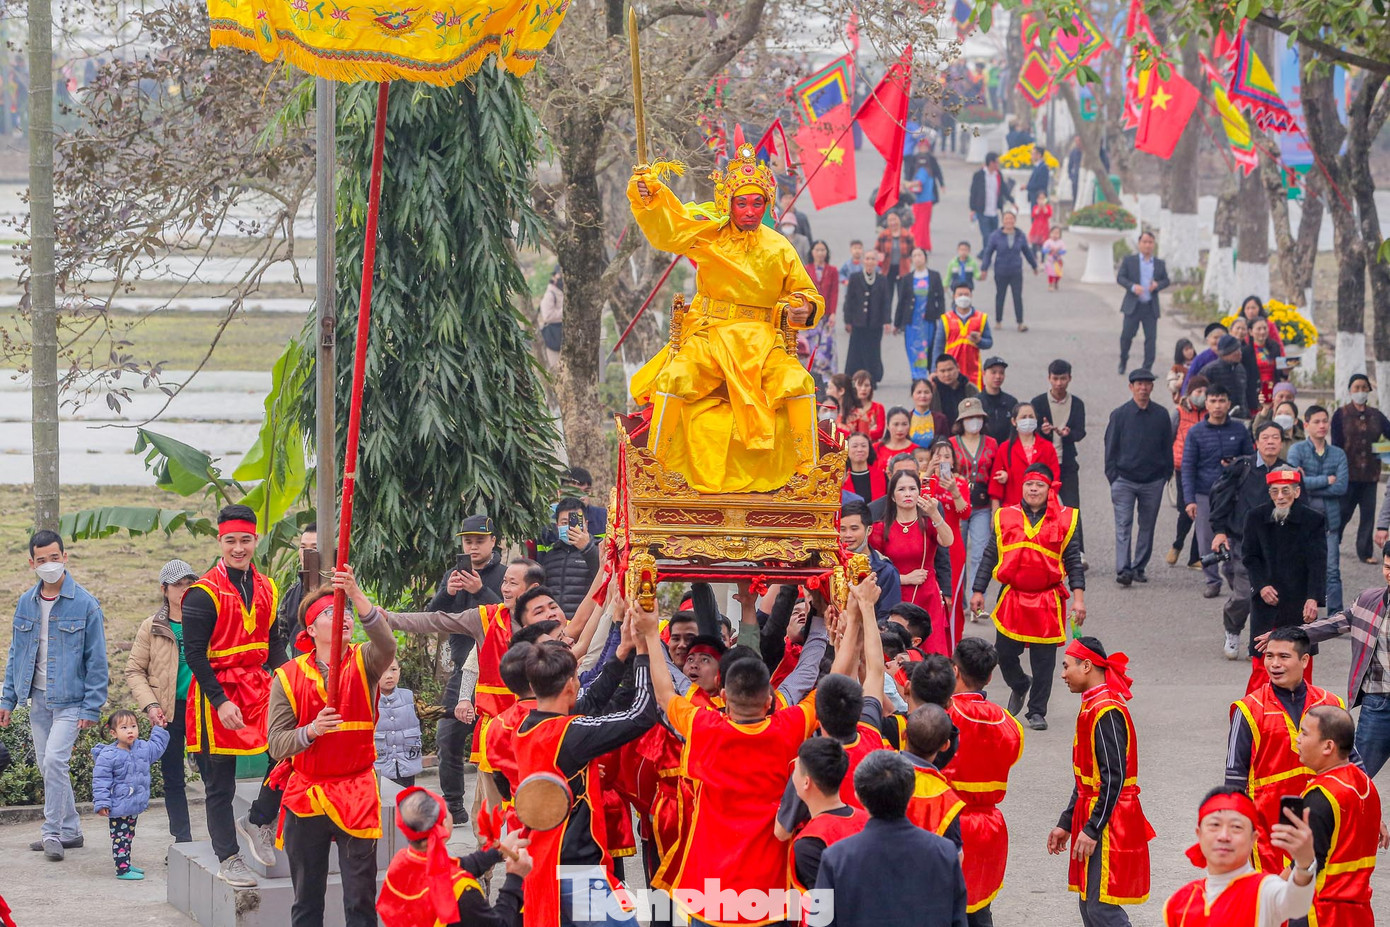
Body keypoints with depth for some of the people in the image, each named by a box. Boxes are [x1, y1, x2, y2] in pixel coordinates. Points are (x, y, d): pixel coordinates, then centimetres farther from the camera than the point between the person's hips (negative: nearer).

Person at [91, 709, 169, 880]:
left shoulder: (142, 749, 2)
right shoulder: (108, 756, -17)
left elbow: (157, 748, 24)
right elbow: (100, 781, -15)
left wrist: (159, 731, 16)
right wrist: (101, 803, -18)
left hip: (134, 807, 7)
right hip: (117, 807, -7)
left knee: (129, 835, 19)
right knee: (120, 837, -5)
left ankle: (125, 864, 31)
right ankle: (122, 870, -3)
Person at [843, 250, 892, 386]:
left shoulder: (882, 280, 6)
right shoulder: (855, 278, 4)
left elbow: (887, 302, 5)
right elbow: (849, 299, 3)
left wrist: (887, 321, -4)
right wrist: (848, 321, -1)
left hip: (875, 324, 0)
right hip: (858, 323, 0)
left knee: (873, 353, 1)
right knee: (856, 353, -1)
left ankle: (872, 379, 9)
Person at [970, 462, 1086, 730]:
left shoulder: (1063, 520, 2)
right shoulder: (1006, 518, 5)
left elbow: (1073, 562, 3)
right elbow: (989, 557, 10)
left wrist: (1079, 598, -4)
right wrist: (978, 592, 6)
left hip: (1047, 602, -1)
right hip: (1011, 597, 1)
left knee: (1044, 659, 1)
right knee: (1005, 654, 2)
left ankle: (1037, 712, 14)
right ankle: (1019, 685, 35)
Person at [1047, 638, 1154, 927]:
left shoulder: (1107, 711, -16)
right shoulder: (1091, 707, 15)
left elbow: (1114, 777, -21)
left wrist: (1092, 829, -21)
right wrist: (1066, 824, 21)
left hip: (1109, 824, -10)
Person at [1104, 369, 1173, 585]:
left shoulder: (1161, 415, 5)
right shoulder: (1120, 415, 1)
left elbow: (1167, 448, 11)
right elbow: (1111, 448, 3)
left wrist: (1166, 475, 4)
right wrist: (1113, 478, -3)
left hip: (1153, 482, 2)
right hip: (1125, 480, -2)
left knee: (1147, 527, 8)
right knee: (1123, 527, -10)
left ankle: (1139, 568, 17)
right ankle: (1123, 570, -16)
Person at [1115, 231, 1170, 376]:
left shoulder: (1160, 264, 9)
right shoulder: (1129, 260, 2)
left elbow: (1166, 280, 13)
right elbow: (1120, 277, -1)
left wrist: (1157, 285, -9)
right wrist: (1132, 287, -18)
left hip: (1151, 307, 2)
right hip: (1133, 305, -2)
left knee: (1151, 338, -3)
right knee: (1126, 335, 2)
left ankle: (1147, 368, 4)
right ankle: (1123, 362, 25)